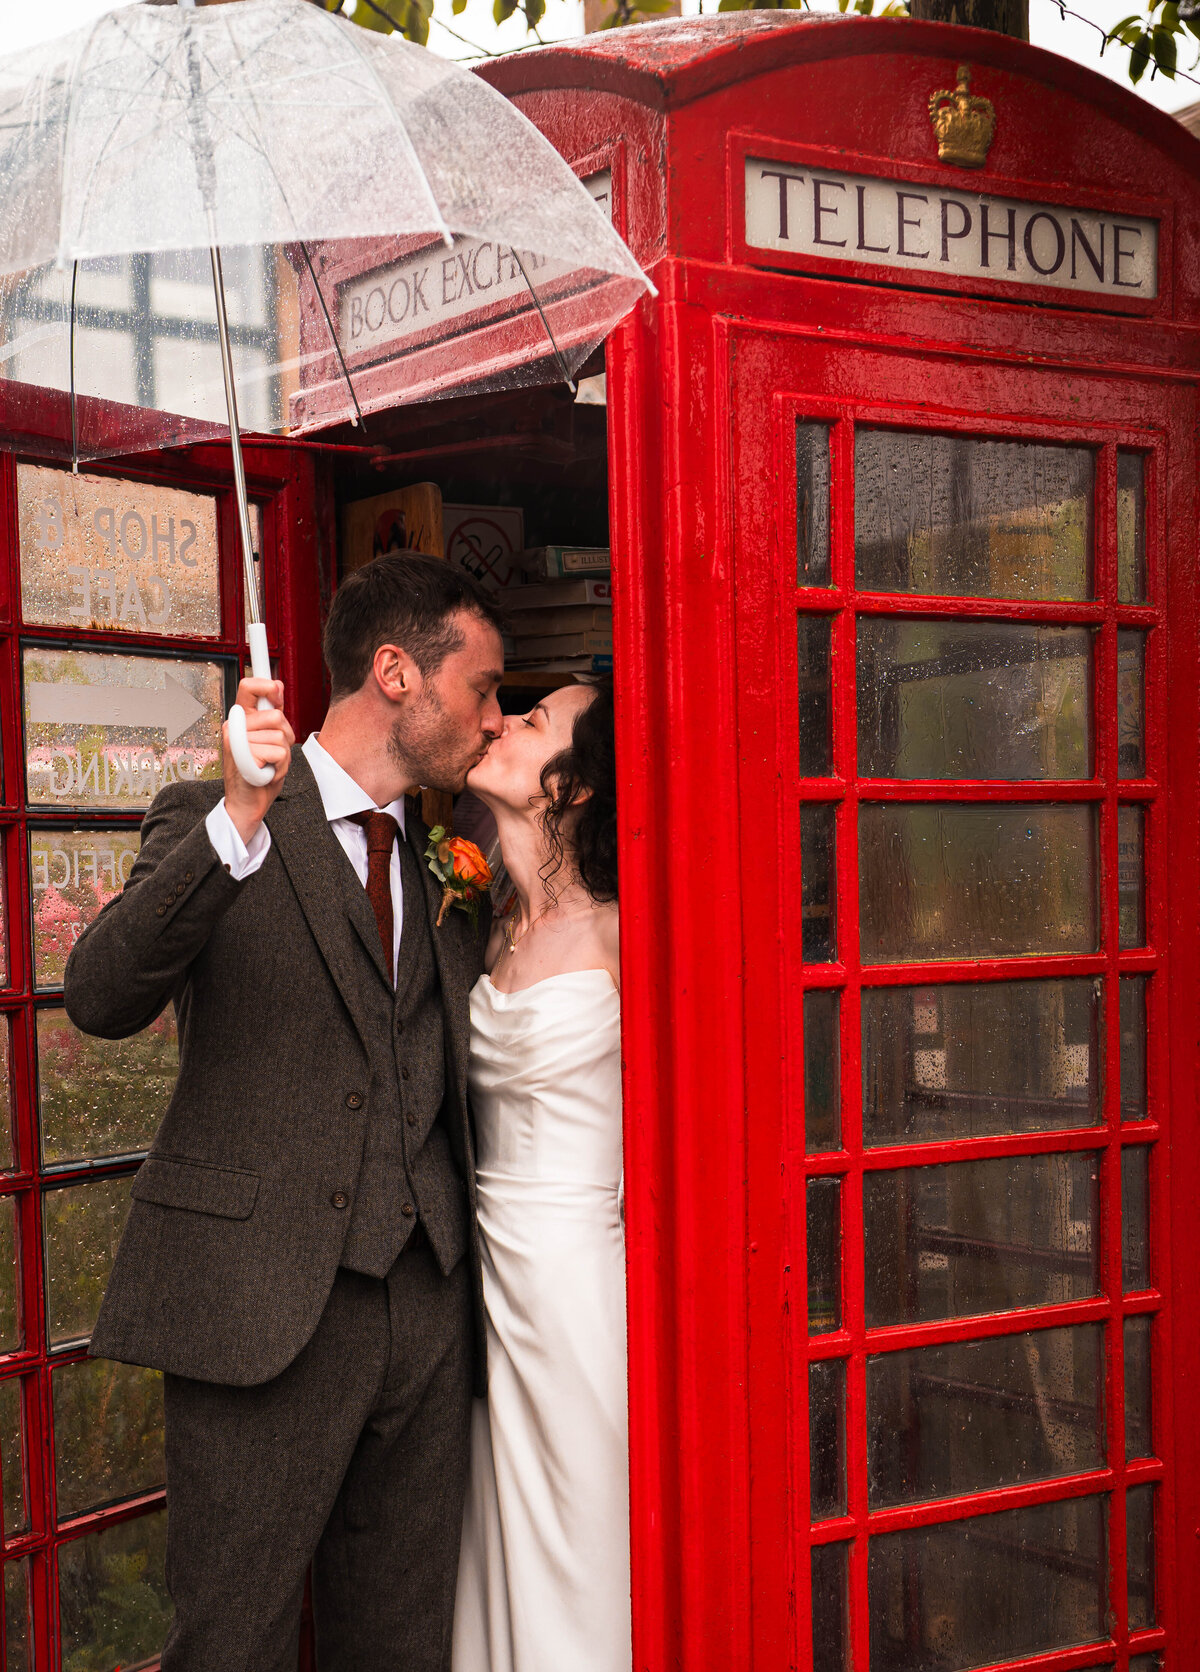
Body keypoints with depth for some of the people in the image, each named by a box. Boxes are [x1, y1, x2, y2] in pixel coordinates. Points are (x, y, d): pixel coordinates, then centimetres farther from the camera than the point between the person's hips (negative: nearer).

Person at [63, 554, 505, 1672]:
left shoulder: (440, 861, 16)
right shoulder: (211, 823, -3)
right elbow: (101, 999, -23)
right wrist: (242, 817, -32)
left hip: (424, 1314, 6)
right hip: (260, 1314, -5)